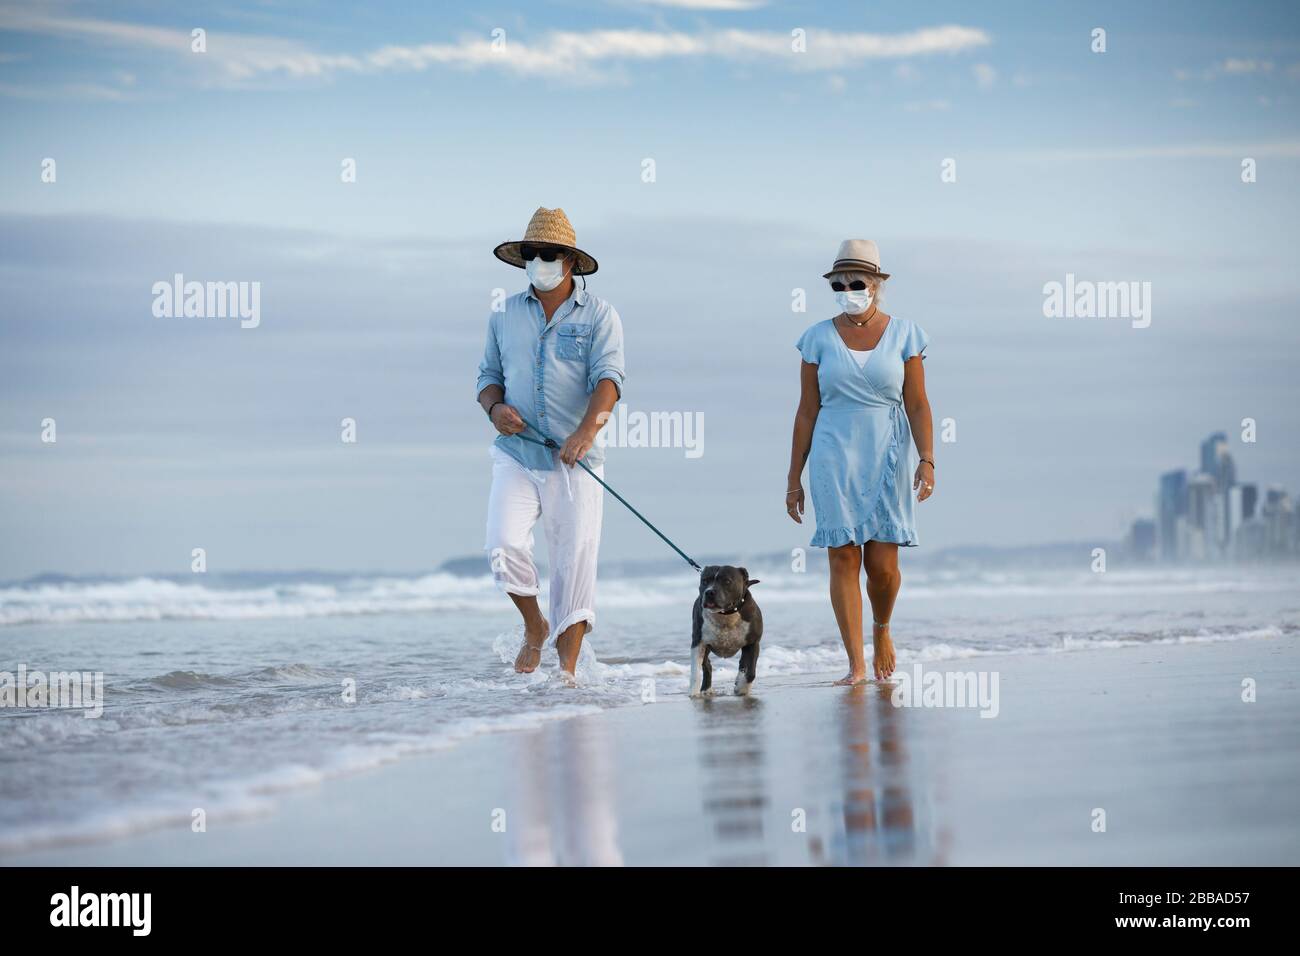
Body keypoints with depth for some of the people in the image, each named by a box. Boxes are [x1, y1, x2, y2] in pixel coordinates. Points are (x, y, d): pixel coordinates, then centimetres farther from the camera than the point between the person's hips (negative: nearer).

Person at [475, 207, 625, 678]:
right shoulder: (505, 314, 12)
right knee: (504, 546, -15)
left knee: (575, 560, -4)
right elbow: (489, 373, 18)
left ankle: (568, 666, 2)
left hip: (574, 462, -2)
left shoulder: (598, 315, 0)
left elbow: (608, 378, -12)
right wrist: (495, 406, -6)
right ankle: (534, 627, 12)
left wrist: (586, 431, -29)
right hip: (516, 457, 2)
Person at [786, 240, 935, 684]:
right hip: (834, 459, 0)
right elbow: (807, 412, 6)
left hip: (887, 457, 0)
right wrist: (794, 478, 5)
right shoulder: (819, 338, 5)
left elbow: (917, 404, 1)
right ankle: (856, 665, 0)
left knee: (883, 565, -4)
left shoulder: (903, 334, 4)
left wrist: (927, 459, -12)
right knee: (843, 558, -5)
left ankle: (881, 630, 27)